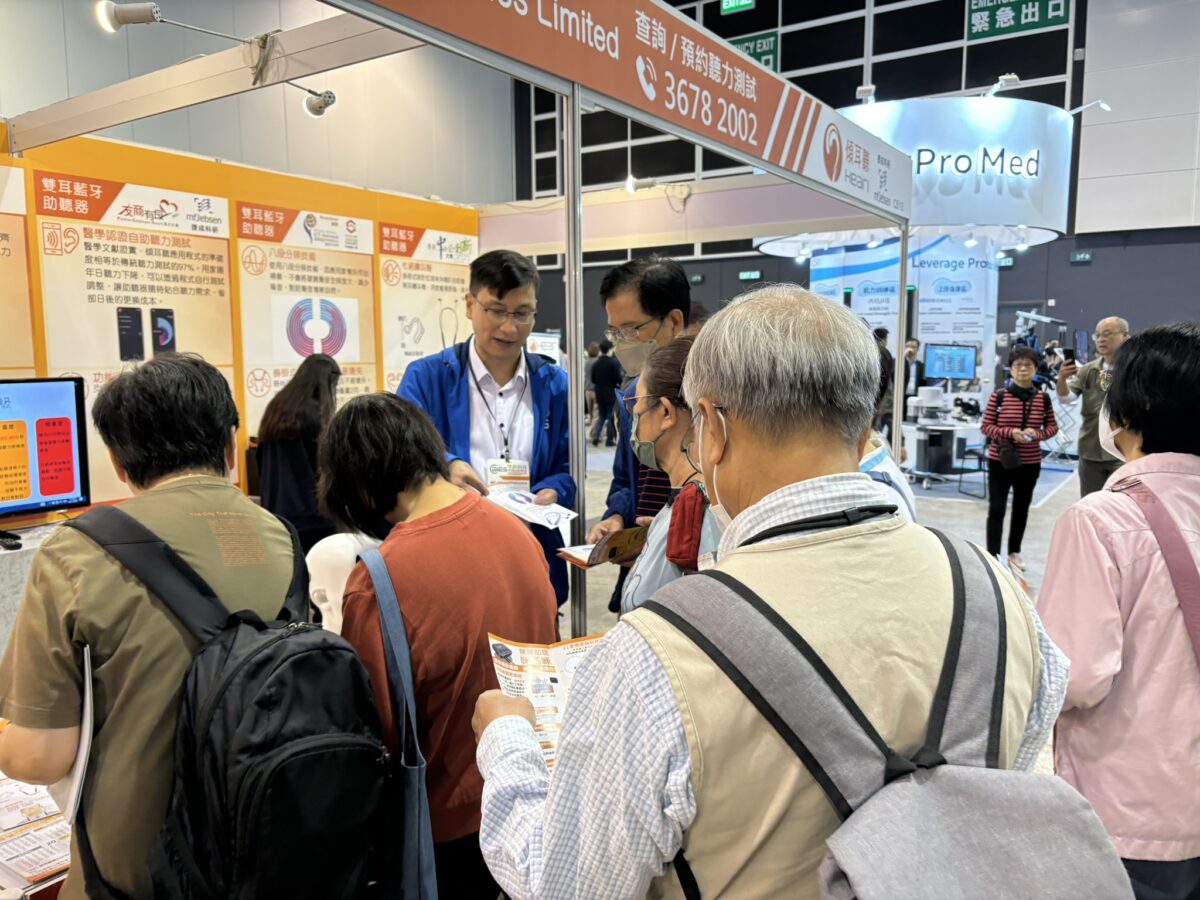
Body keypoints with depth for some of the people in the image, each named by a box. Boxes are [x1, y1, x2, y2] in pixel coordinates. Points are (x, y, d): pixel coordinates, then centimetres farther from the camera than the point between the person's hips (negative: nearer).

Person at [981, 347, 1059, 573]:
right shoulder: (999, 396, -9)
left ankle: (1014, 552, 30)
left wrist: (1037, 434, -13)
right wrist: (1009, 432, -21)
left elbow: (1052, 426, 8)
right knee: (996, 508, -3)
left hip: (1030, 462, 3)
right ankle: (993, 555, 3)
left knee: (1022, 508, 15)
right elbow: (985, 426, -6)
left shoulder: (1043, 398, -1)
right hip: (1000, 461, -3)